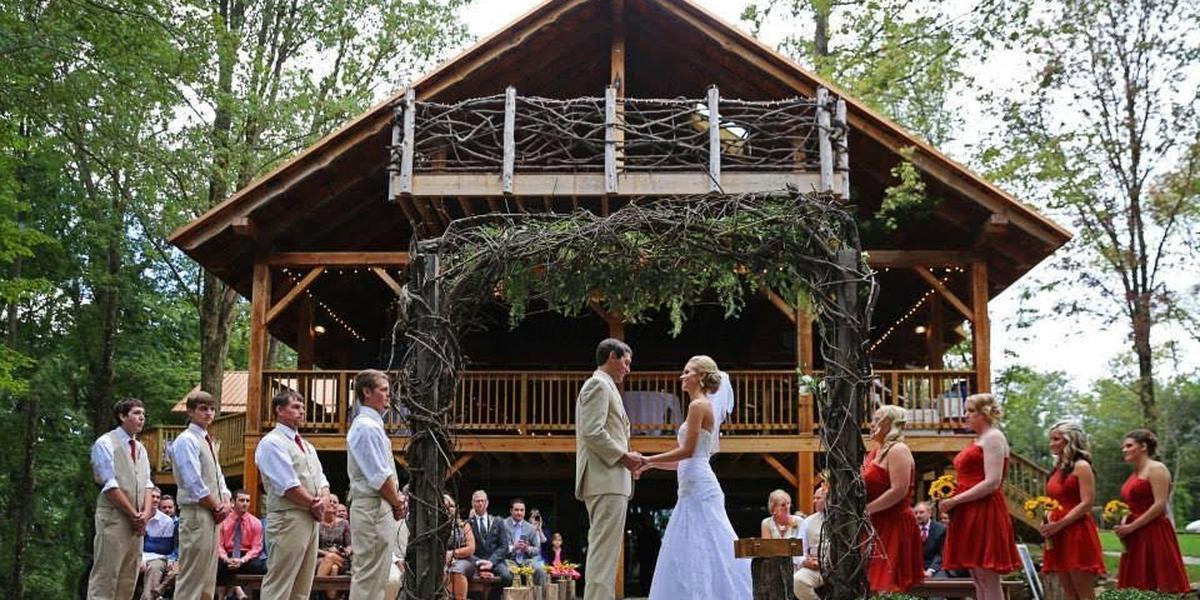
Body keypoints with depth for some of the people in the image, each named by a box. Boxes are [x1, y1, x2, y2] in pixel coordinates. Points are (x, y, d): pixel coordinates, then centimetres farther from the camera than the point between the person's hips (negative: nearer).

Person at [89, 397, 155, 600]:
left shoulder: (140, 448, 17)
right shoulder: (106, 443, -4)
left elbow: (147, 484, 13)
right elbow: (110, 485, -11)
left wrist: (146, 513, -4)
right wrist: (135, 515, -12)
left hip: (137, 523, 7)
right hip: (114, 518, -7)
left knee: (128, 580, 7)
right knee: (105, 577, -8)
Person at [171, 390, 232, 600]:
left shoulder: (208, 442, 17)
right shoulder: (187, 440, -10)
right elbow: (195, 484, -17)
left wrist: (226, 502, 2)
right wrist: (217, 507, -10)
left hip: (213, 514, 9)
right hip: (196, 514, -9)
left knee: (208, 578, 10)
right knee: (191, 577, -8)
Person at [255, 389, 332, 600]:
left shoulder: (307, 446, 20)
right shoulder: (272, 443, -8)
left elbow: (321, 479, 15)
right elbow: (288, 486, -16)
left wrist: (324, 499, -6)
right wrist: (314, 504, -11)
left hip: (311, 519, 9)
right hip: (288, 519, -9)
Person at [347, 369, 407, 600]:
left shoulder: (373, 425, 17)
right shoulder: (367, 427, -15)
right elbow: (379, 477, -19)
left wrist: (398, 499, 8)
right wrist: (398, 502, -7)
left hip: (380, 506, 11)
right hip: (374, 507, -11)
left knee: (370, 575, 14)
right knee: (369, 575, -7)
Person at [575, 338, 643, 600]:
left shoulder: (601, 386, 25)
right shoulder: (599, 385, -6)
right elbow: (592, 432, -18)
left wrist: (625, 457, 15)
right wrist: (623, 456, -12)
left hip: (607, 482, 10)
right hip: (607, 480, -10)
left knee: (603, 549, 9)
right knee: (604, 549, -13)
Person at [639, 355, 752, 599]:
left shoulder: (698, 405, -9)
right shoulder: (707, 406, 19)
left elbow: (687, 451, -15)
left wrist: (648, 459, -9)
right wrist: (651, 465, 17)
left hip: (698, 487, -10)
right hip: (695, 487, 10)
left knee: (699, 550, -7)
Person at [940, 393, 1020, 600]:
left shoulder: (993, 438, -7)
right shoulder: (977, 440, 20)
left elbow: (992, 483, -17)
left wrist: (955, 500, -16)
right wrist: (951, 498, 7)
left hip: (985, 512, -9)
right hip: (970, 514, 9)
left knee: (988, 579, -7)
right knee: (978, 579, 9)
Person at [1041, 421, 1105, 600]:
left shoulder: (1081, 466, -6)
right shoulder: (1058, 468, 17)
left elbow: (1087, 504, -14)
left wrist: (1059, 524, -18)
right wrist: (1047, 521, 3)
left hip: (1077, 533, -8)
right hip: (1058, 536, 8)